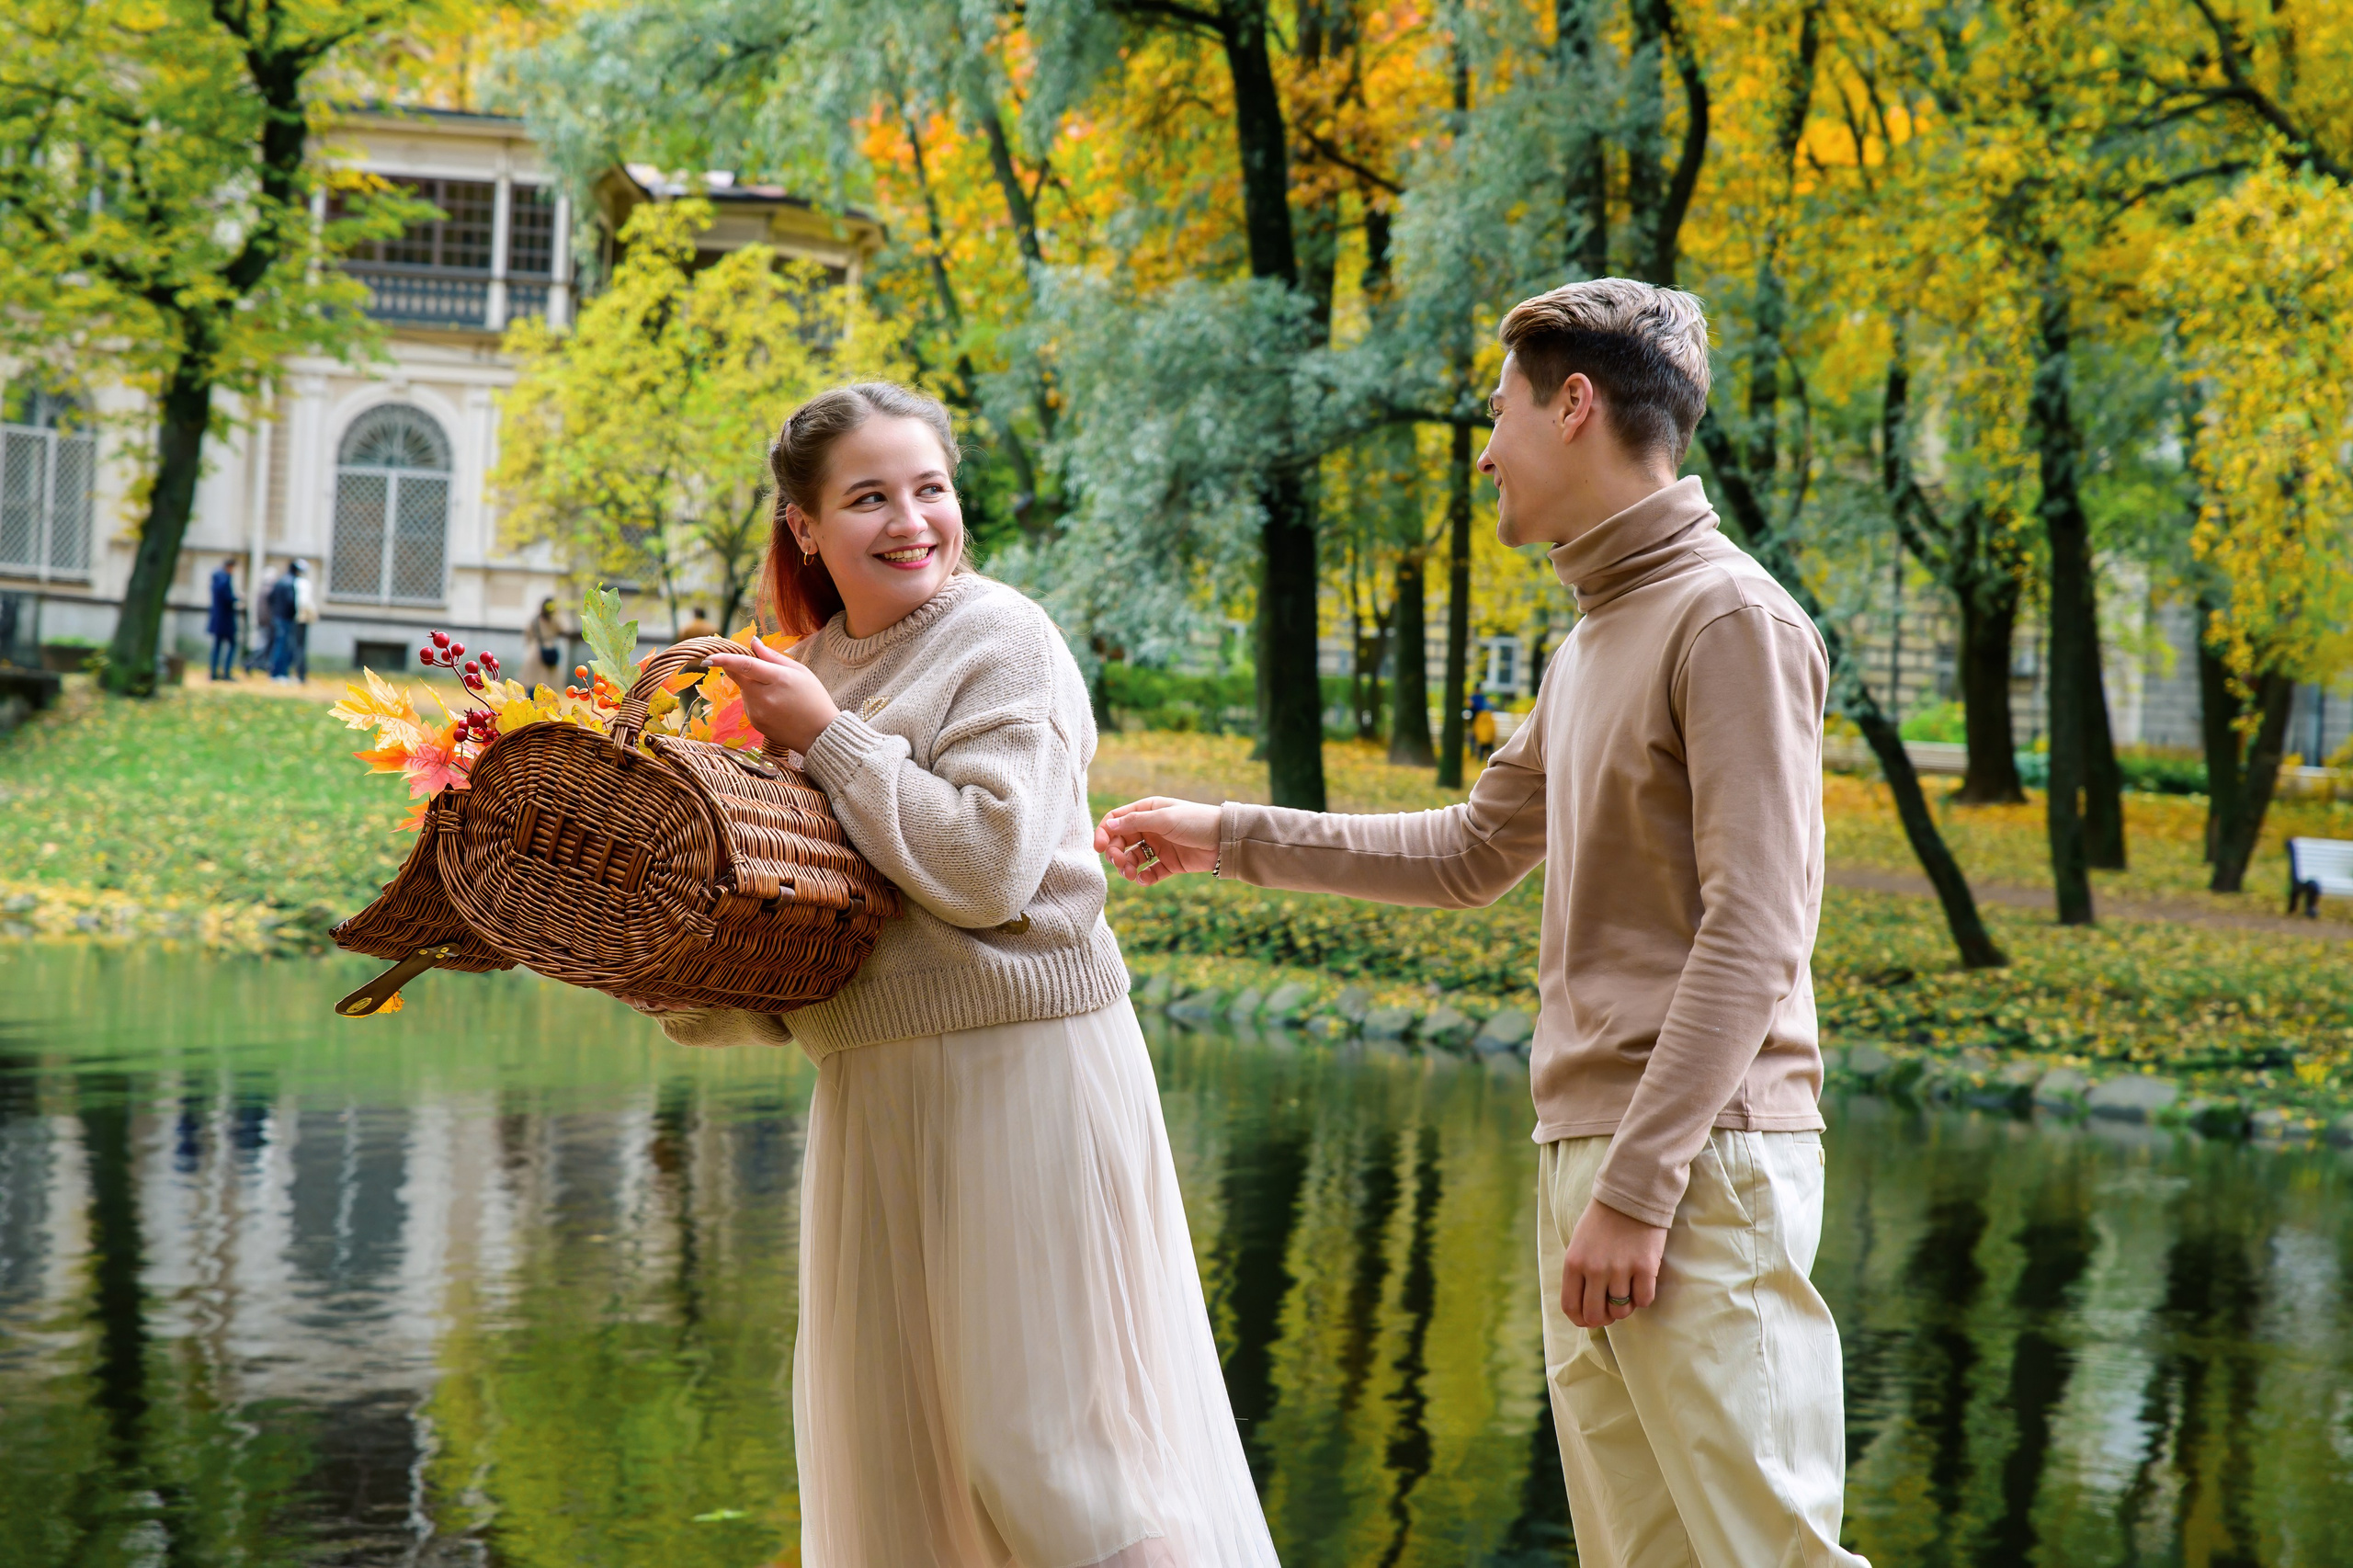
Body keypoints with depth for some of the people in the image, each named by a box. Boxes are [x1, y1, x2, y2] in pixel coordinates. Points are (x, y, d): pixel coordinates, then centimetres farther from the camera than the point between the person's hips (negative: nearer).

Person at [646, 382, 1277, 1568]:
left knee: (1039, 1438, -5)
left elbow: (986, 867, -19)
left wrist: (829, 737, -14)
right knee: (882, 1444, 13)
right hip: (869, 1087, 7)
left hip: (1021, 1069, -7)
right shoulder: (806, 671, 12)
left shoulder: (1002, 641, -8)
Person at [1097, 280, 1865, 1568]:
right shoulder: (1590, 646, 19)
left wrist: (1636, 1185, -19)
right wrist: (1229, 838, 29)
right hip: (1585, 1148, 9)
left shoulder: (1732, 618, -9)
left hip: (1699, 1168, -9)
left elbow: (1753, 933, -16)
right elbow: (1470, 853, 30)